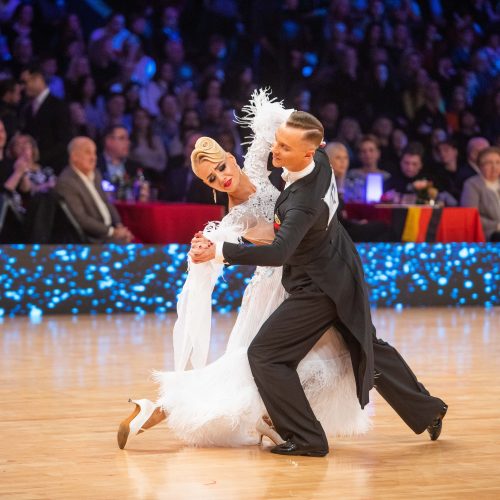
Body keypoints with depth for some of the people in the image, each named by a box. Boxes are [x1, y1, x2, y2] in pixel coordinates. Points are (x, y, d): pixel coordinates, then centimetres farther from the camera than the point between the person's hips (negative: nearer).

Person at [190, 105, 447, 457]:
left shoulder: (304, 203, -36)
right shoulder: (321, 161, -12)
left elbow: (277, 253, -48)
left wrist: (218, 252, -54)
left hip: (318, 289, -9)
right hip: (342, 273, 9)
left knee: (264, 355, -3)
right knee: (368, 347, 26)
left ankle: (306, 438, 0)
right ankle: (426, 410, 38)